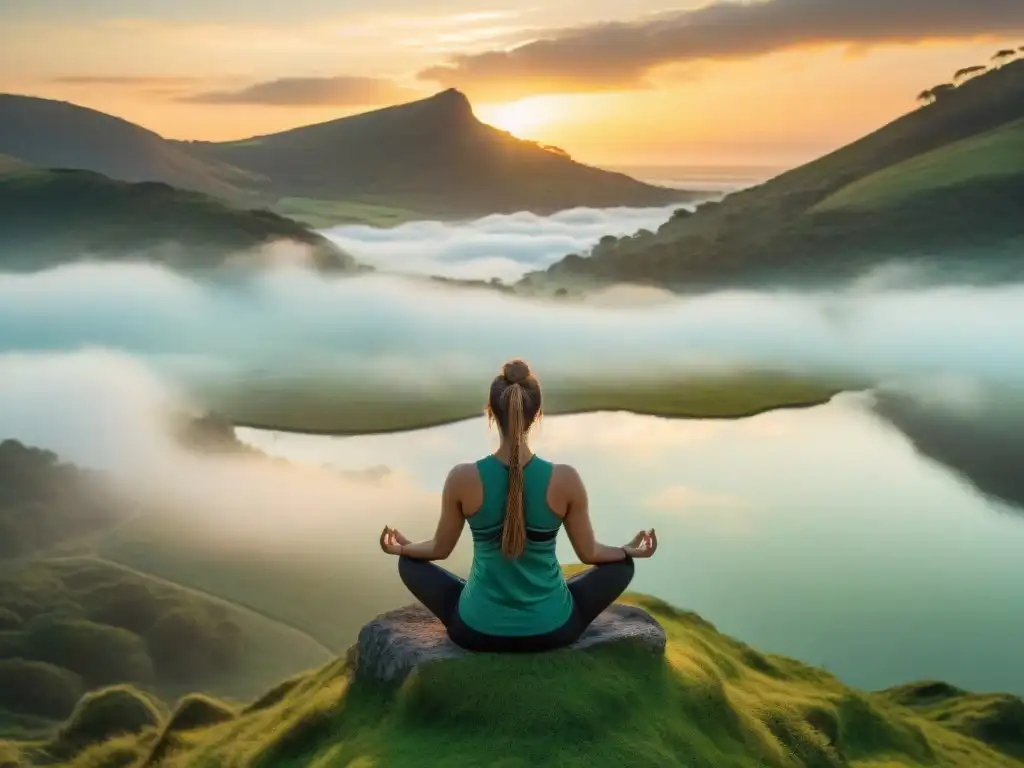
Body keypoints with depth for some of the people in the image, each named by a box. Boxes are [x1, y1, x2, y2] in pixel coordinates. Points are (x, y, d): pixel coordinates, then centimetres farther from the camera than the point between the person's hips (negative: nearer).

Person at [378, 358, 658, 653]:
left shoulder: (462, 478, -15)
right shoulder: (565, 479, -15)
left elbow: (440, 549, 2)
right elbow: (589, 553, 0)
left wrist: (401, 547, 25)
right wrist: (631, 550, 21)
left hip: (477, 630, 0)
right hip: (551, 630, 0)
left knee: (410, 562, 25)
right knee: (622, 564, 24)